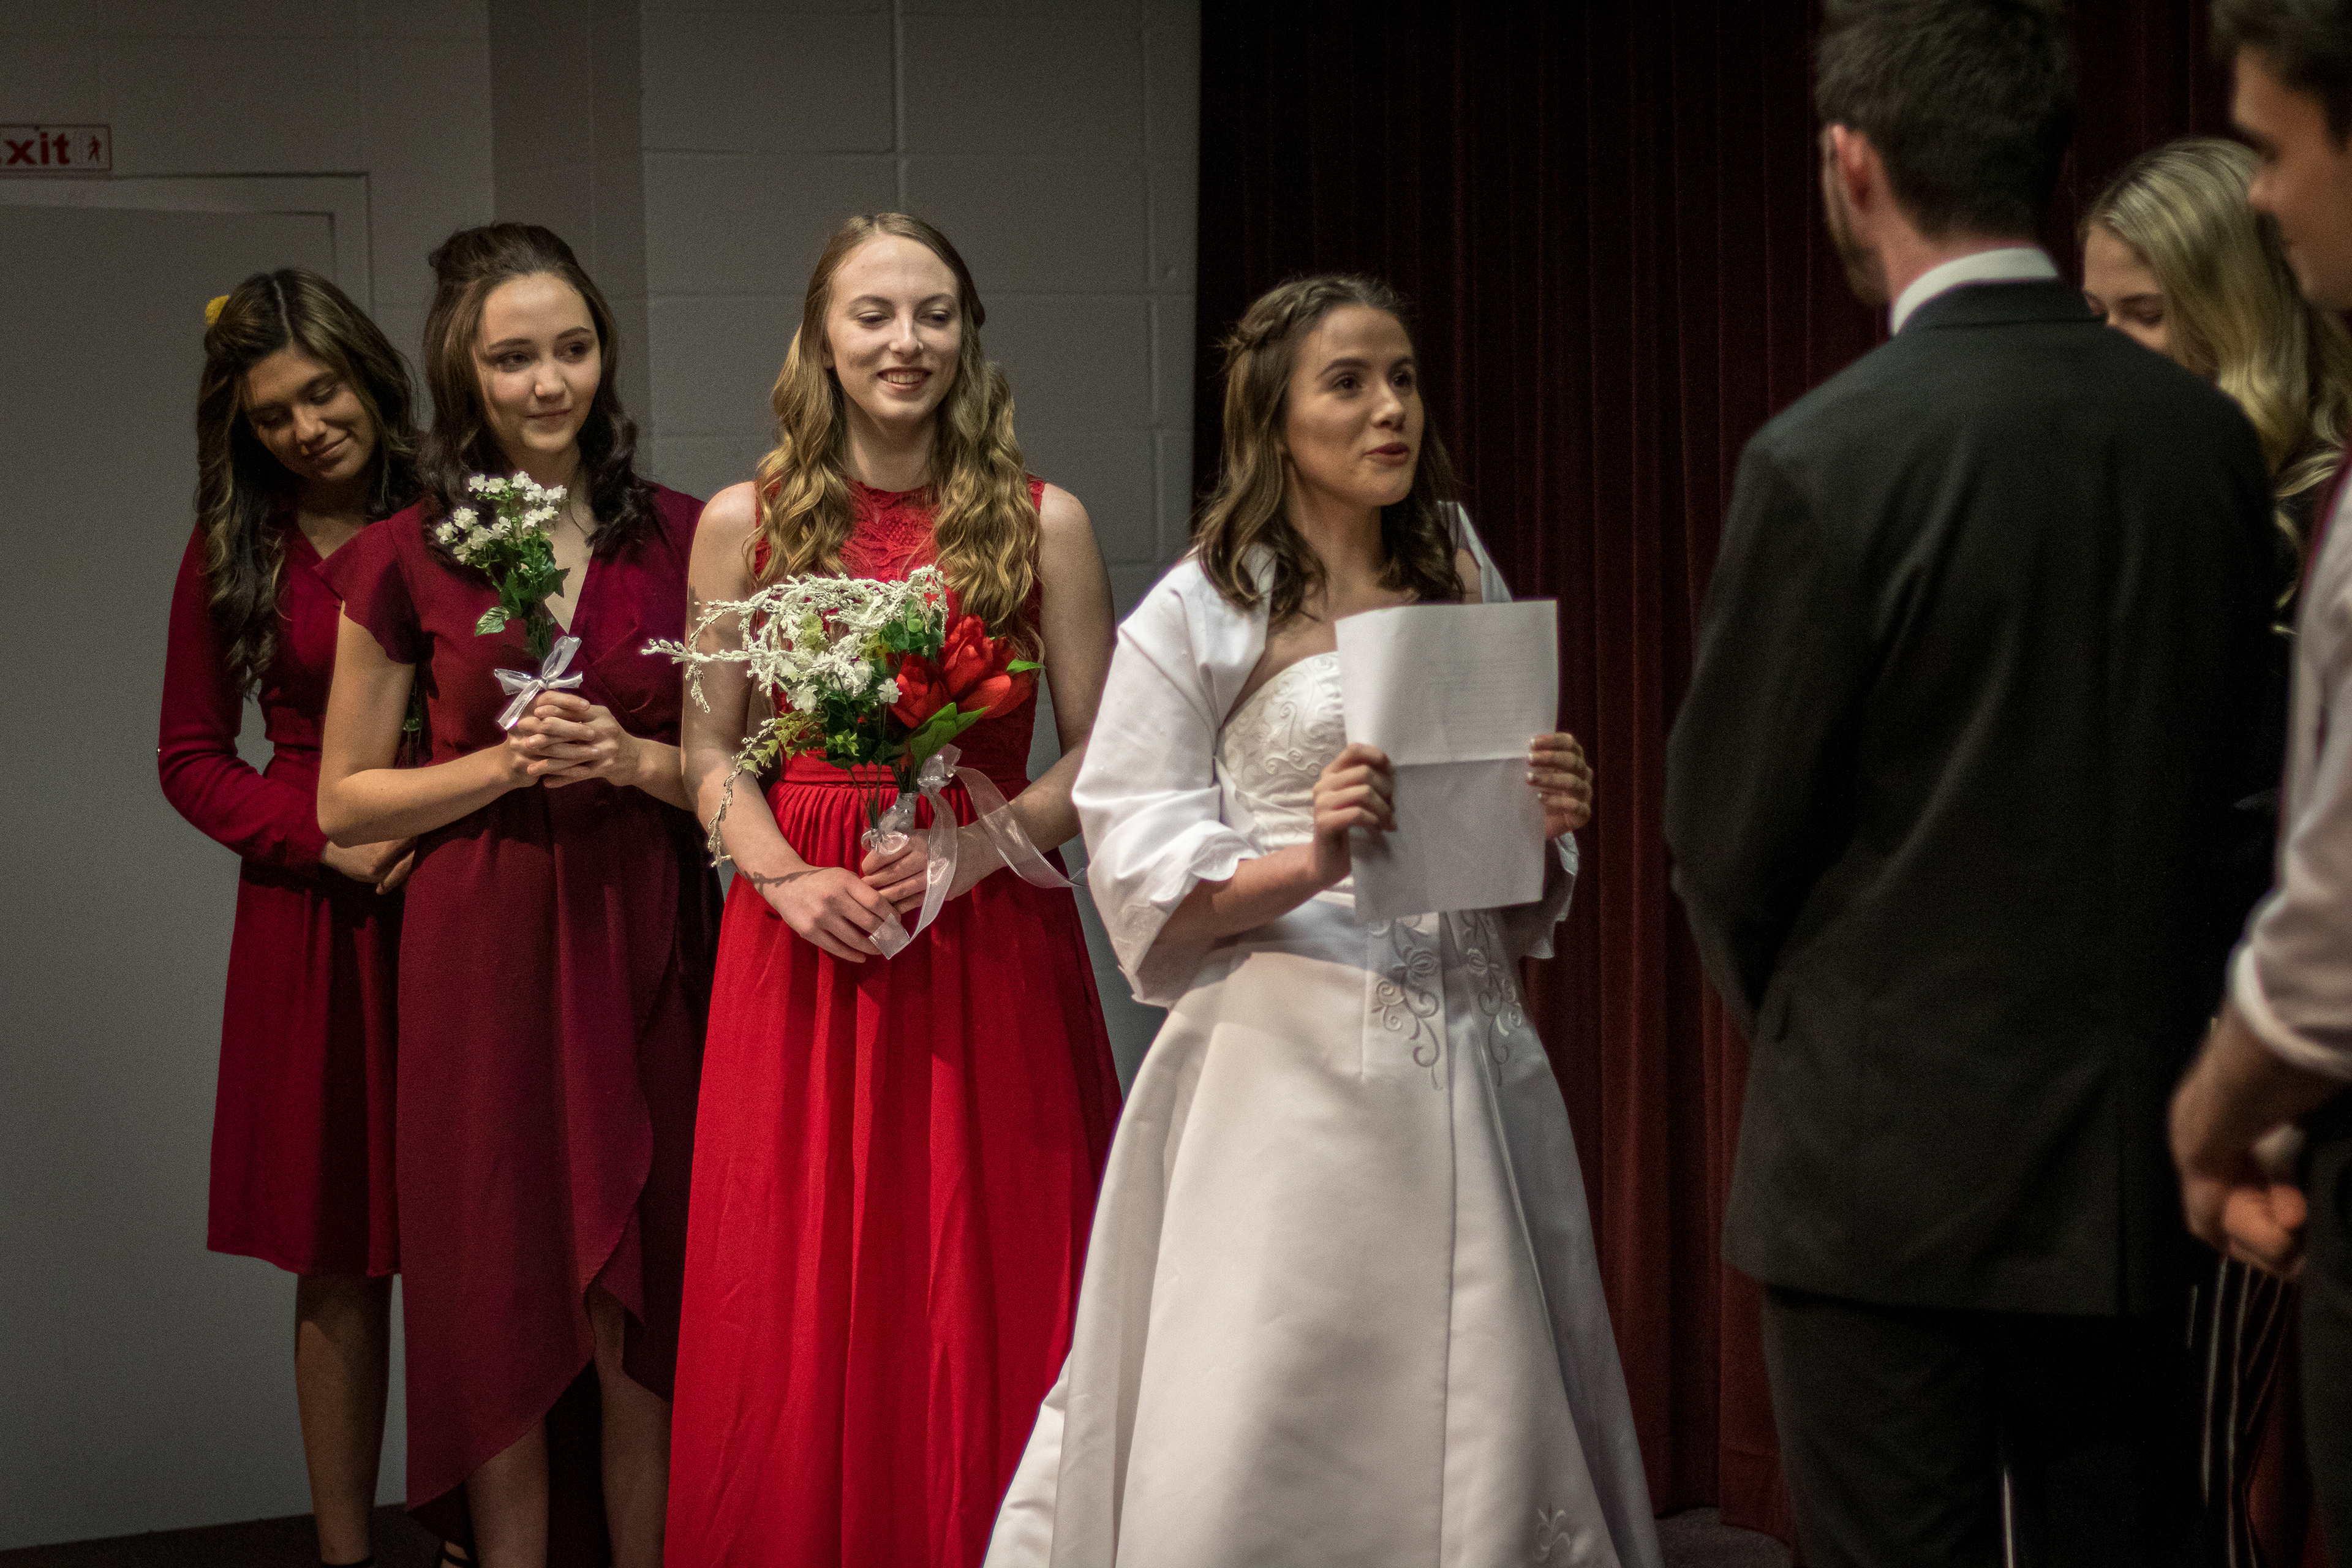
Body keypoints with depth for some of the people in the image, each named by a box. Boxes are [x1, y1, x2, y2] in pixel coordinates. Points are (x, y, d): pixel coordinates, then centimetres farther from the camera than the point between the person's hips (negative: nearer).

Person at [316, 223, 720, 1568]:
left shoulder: (680, 539, 5)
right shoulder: (404, 563, 1)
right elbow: (346, 801, 4)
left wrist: (635, 760, -10)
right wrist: (505, 764, -10)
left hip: (647, 951, 1)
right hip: (486, 958, -1)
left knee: (646, 1315, 4)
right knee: (504, 1312, 3)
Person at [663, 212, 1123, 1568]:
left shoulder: (1042, 525, 3)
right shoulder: (748, 523, 5)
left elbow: (1099, 755, 3)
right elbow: (712, 752, 8)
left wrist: (989, 841, -14)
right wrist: (788, 878, -8)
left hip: (991, 936, 0)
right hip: (809, 942, 1)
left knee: (990, 1297, 1)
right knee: (803, 1307, 2)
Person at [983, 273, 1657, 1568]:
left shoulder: (1467, 597, 14)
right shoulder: (1198, 616, 1)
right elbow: (1145, 880, -4)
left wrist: (1545, 831, -3)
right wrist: (1311, 862, -20)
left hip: (1466, 1059, 4)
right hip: (1288, 1071, -4)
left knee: (1480, 1423, 2)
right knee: (1259, 1432, -5)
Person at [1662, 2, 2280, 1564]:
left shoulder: (1829, 460, -15)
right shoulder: (2214, 438, 0)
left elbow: (1728, 838, -6)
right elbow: (2228, 775, 9)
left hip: (1894, 1169, -5)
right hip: (2139, 1162, 5)